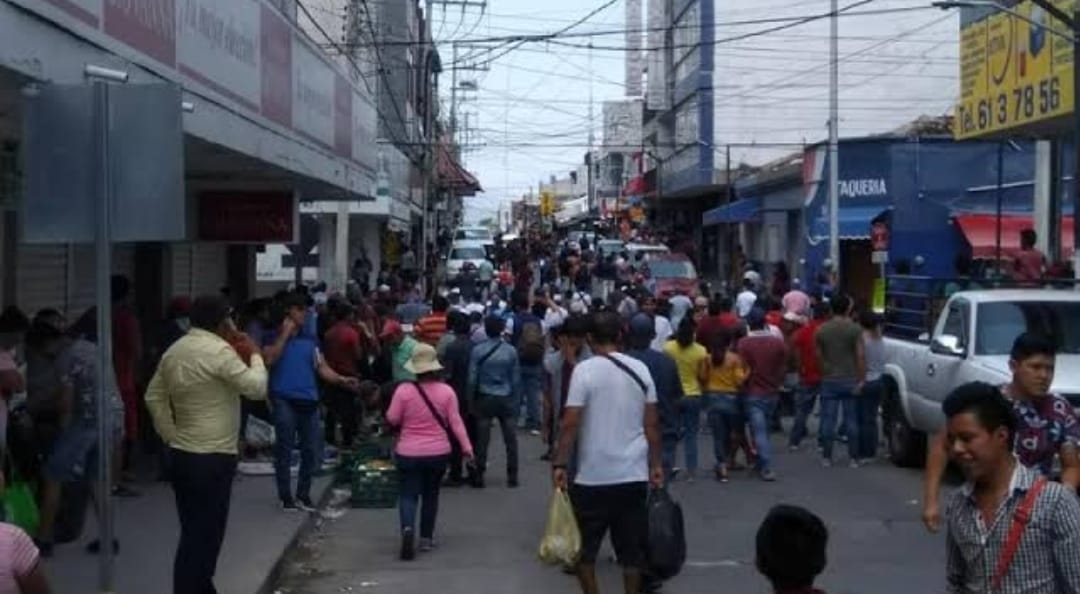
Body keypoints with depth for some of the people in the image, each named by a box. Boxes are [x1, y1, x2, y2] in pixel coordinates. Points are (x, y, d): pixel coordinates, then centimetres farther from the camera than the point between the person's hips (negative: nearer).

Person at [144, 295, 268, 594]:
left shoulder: (175, 350, 12)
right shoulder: (219, 351, -15)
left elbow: (154, 397, 17)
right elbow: (257, 388, -15)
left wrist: (170, 435, 16)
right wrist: (255, 355, 0)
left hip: (181, 454, 9)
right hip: (212, 458, -9)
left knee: (194, 532, 17)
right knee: (204, 536, -2)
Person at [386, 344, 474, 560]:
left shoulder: (404, 390, -12)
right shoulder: (446, 391, -6)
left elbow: (392, 419, -7)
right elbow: (455, 422, -6)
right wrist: (466, 447, -1)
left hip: (409, 453, -2)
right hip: (438, 453, 2)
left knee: (409, 495, 5)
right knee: (431, 494, 18)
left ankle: (407, 528, -22)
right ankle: (426, 538, 22)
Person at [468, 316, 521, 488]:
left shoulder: (477, 351, -7)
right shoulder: (511, 351, -4)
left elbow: (472, 378, -5)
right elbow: (516, 379, 0)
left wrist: (471, 400, 5)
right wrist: (516, 400, 8)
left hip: (485, 398, 0)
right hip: (506, 398, 1)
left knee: (482, 439, 5)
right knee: (510, 439, 7)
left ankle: (479, 476, 8)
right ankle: (512, 476, 10)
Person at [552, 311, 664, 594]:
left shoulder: (584, 370, -9)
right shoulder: (640, 369, 4)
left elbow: (570, 423, -14)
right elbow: (652, 423, 5)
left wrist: (560, 464, -9)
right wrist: (656, 464, 12)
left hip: (592, 475, -4)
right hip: (634, 474, 4)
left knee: (585, 547, 11)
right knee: (632, 548, 11)